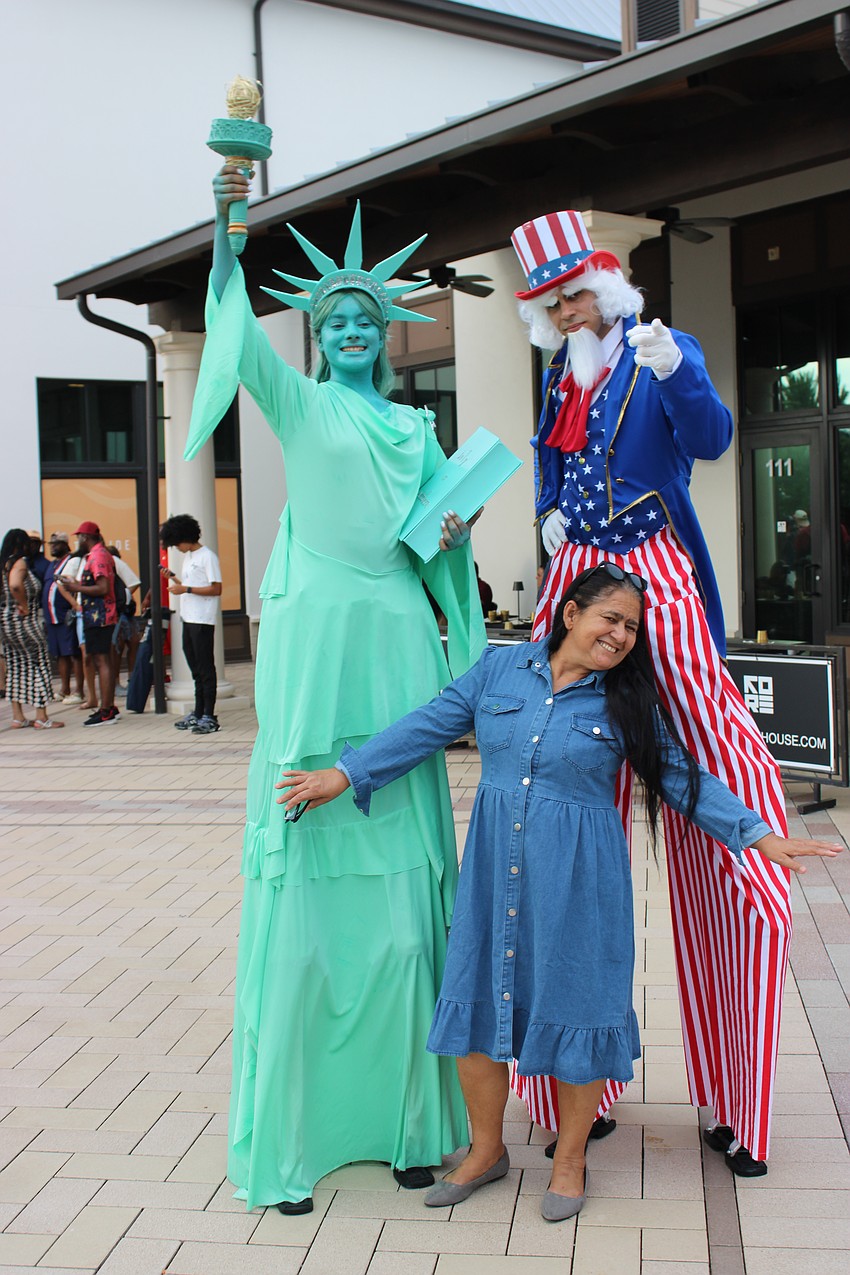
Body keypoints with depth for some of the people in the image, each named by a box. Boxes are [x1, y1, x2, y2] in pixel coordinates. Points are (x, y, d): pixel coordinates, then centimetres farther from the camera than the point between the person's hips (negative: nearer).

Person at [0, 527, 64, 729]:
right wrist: (24, 606, -19)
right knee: (39, 662, -2)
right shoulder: (20, 562, -13)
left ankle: (18, 717, 15)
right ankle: (41, 717, -3)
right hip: (24, 622, -9)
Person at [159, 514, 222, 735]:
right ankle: (198, 714, 18)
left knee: (205, 667, -6)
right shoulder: (188, 557, 17)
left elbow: (216, 589, -16)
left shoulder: (207, 557, -10)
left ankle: (209, 717, -5)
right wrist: (174, 579, 7)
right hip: (188, 619, 9)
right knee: (195, 667, 12)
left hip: (202, 620, -9)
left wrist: (185, 589, -17)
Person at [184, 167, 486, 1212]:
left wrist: (457, 531, 0)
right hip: (316, 643, -4)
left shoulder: (417, 428, 20)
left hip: (397, 643, 4)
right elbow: (240, 340, -10)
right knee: (309, 872, -5)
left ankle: (404, 1117, 14)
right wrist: (230, 235, -24)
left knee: (400, 875, 3)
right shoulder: (301, 405, 8)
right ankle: (291, 1134, 6)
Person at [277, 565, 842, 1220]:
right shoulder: (501, 668, 1)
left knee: (576, 1005, 5)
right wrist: (345, 774, -1)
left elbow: (682, 777, 1)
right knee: (479, 998, 9)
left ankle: (570, 1159, 29)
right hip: (494, 866, 2)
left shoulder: (630, 700, -1)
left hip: (578, 877, -2)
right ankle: (487, 1150, 31)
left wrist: (758, 834, -7)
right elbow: (427, 728, 3)